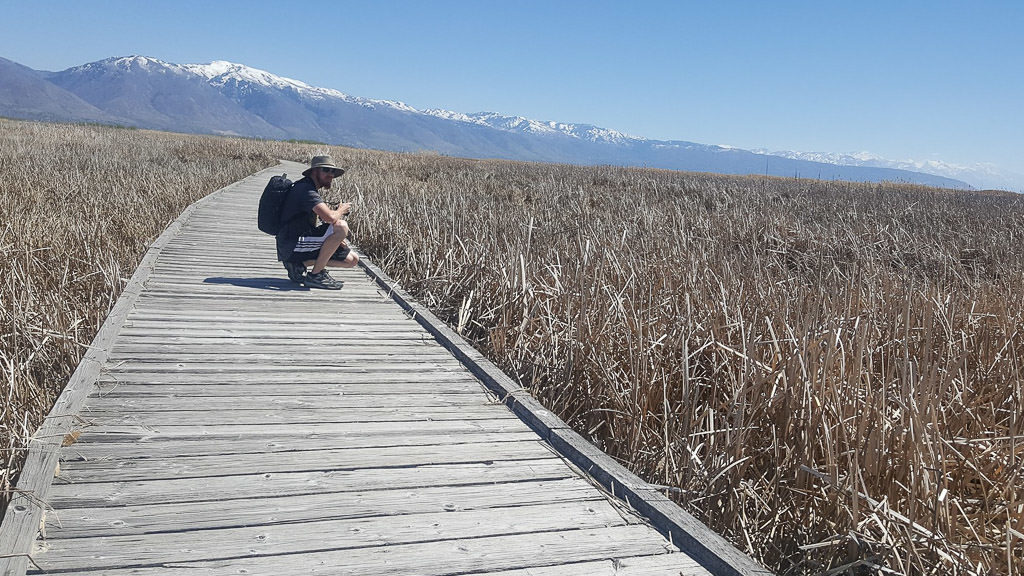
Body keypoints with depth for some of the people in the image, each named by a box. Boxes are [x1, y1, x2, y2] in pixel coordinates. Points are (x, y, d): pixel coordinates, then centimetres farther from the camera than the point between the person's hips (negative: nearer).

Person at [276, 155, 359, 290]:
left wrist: (337, 238, 1)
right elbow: (330, 217, -29)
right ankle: (315, 275, -15)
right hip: (292, 246, -10)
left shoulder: (312, 190, 18)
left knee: (352, 260, 8)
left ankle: (299, 264, 7)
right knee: (342, 226, -26)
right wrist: (341, 210, -6)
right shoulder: (305, 189, -15)